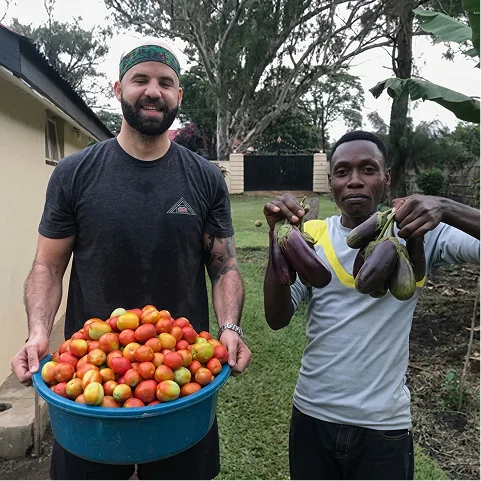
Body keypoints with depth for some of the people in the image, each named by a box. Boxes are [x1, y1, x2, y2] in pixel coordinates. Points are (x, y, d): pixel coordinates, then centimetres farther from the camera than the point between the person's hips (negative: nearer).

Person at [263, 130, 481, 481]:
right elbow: (277, 319, -10)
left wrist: (446, 209, -35)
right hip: (312, 416, 2)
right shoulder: (311, 235, -3)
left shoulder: (418, 233, -7)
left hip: (384, 426, -1)